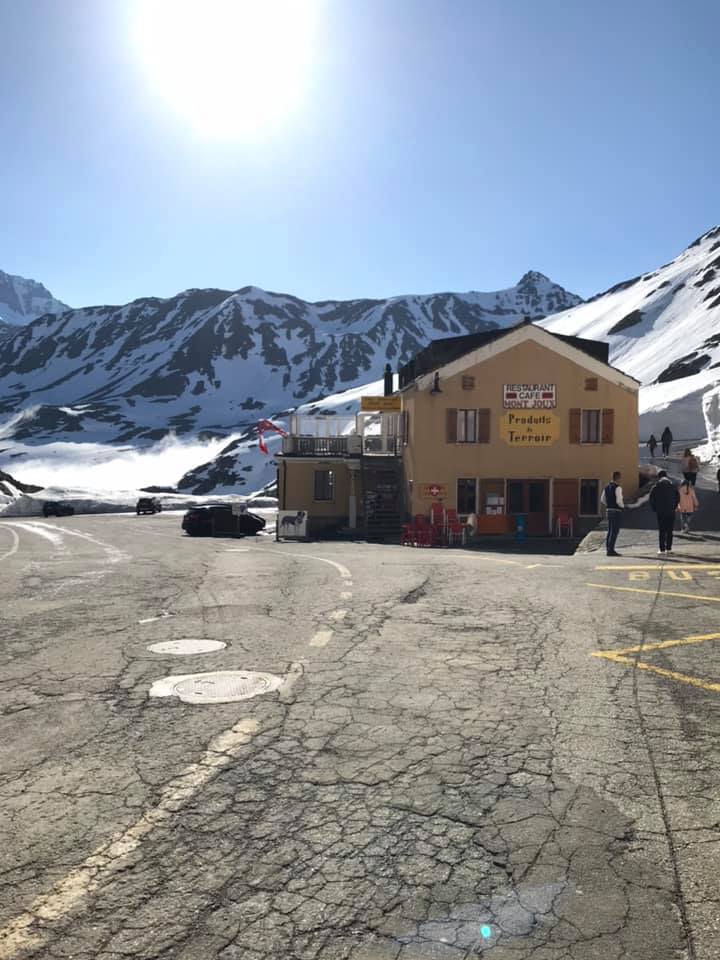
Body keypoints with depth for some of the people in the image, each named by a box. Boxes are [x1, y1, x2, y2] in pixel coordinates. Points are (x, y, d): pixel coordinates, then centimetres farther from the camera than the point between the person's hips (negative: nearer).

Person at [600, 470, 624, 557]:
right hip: (617, 511, -8)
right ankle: (611, 550, -7)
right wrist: (622, 506, -2)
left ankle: (608, 549, 17)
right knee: (614, 532, -6)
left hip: (609, 511, 8)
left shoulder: (607, 487, 10)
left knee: (610, 531, 14)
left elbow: (602, 500, 16)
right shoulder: (618, 488, -15)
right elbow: (619, 501, -21)